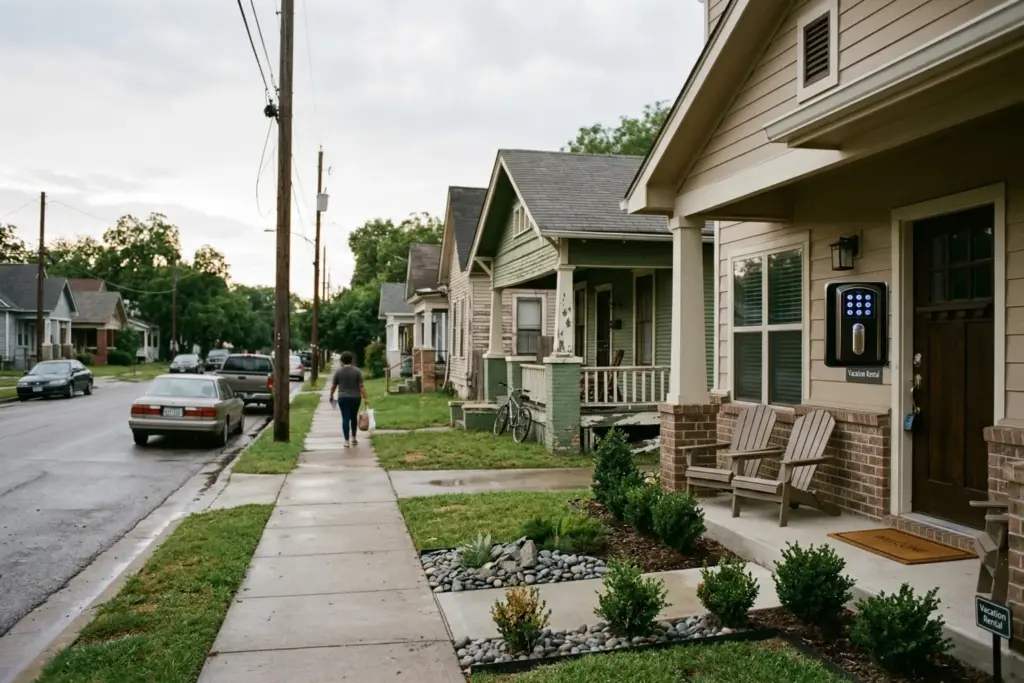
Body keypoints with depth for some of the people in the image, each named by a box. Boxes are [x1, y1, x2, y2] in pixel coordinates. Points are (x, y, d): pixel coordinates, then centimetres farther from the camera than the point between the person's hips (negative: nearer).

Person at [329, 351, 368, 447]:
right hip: (355, 398, 1)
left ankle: (347, 441, -3)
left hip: (343, 398, 0)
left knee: (345, 418, 1)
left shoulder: (338, 371, -3)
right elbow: (361, 386, -8)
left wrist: (331, 396, 18)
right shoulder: (357, 371, -6)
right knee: (354, 417, 17)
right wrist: (365, 398, -5)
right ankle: (353, 438, 22)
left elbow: (333, 386, 3)